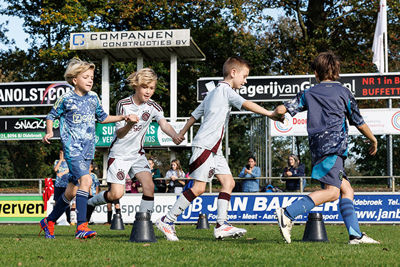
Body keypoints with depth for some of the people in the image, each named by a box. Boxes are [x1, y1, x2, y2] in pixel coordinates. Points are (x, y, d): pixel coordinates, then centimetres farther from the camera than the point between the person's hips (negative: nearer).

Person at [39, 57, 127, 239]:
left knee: (72, 190, 8)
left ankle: (49, 221, 27)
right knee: (85, 179, -25)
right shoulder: (66, 98, -4)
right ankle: (81, 226, -26)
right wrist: (49, 132, -11)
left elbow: (102, 118, 24)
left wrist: (122, 118, 14)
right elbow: (51, 116, 6)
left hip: (88, 149, 6)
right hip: (72, 147, -6)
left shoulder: (93, 98, 11)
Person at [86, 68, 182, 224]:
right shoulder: (123, 105, -13)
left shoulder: (153, 107, -4)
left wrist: (174, 135, -43)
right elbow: (119, 134, -16)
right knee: (117, 194, -10)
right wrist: (129, 124, -39)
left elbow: (163, 124, -21)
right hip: (119, 154, -4)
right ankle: (90, 203, 18)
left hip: (137, 154, 4)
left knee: (149, 186, -15)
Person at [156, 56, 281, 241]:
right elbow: (246, 104, -18)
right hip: (204, 146, -10)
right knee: (199, 187, -12)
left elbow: (195, 114, 27)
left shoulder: (213, 93, 23)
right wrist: (270, 113, -20)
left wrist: (182, 133, 34)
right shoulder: (225, 89, -6)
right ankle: (167, 221, -7)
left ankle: (221, 225, -4)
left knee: (228, 182, 1)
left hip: (214, 149, 10)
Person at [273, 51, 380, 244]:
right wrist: (373, 139, 29)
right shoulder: (343, 91, 12)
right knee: (331, 192, -16)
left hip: (317, 147, 6)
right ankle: (288, 213, -27)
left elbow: (281, 109, 8)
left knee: (347, 190, 10)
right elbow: (358, 122, 14)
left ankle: (355, 235, 1)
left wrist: (279, 114, 32)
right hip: (334, 145, -6)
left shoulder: (308, 94, 18)